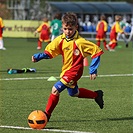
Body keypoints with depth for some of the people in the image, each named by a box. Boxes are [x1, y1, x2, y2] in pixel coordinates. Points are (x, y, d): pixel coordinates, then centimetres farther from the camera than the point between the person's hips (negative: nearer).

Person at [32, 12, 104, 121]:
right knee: (73, 93, 28)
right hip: (66, 70, 8)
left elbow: (97, 51, -16)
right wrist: (38, 56, -17)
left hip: (74, 71, -8)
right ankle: (96, 95, 47)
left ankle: (47, 114, -7)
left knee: (55, 89, -18)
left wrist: (93, 70, -16)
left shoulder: (79, 42, -21)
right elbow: (49, 52, 1)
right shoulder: (60, 40, -5)